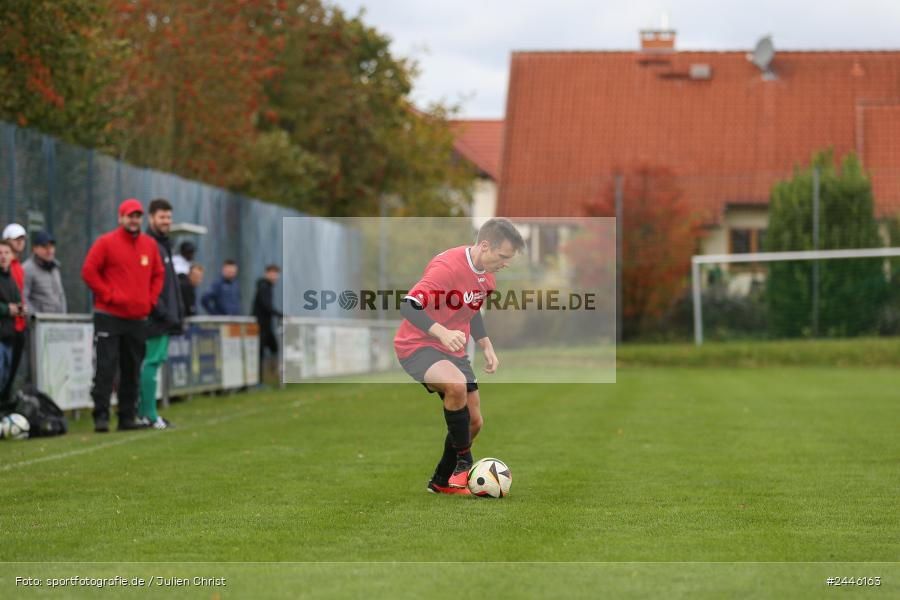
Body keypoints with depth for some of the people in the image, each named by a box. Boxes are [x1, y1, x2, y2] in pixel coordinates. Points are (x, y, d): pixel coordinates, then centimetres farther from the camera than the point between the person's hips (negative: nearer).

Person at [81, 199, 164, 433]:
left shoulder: (150, 244, 12)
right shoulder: (106, 242, -4)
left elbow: (158, 274, 20)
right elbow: (89, 271, -6)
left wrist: (150, 300, 7)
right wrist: (108, 295, -10)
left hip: (138, 318, 5)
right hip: (109, 317, -5)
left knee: (132, 370, 8)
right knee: (106, 368, -9)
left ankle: (128, 417, 14)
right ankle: (101, 417, -9)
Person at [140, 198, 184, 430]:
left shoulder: (164, 245, 21)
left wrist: (178, 312, 16)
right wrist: (163, 313, -18)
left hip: (166, 318, 9)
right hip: (154, 318, -9)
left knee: (153, 361, 9)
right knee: (152, 361, -8)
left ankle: (144, 412, 12)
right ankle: (150, 414, -7)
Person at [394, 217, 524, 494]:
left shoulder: (486, 275, 3)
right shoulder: (447, 266, -25)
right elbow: (409, 306, -31)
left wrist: (487, 347, 10)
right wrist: (443, 333, -44)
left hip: (453, 351, 9)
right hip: (418, 346, -9)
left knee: (474, 422, 9)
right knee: (456, 385, -36)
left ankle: (441, 482, 29)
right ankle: (464, 462, -19)